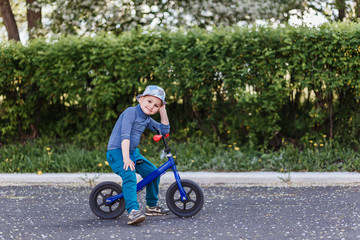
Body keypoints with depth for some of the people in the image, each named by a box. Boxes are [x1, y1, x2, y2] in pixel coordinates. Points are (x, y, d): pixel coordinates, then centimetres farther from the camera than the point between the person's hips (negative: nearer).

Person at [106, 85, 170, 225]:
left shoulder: (147, 119, 12)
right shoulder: (131, 112, -14)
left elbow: (164, 130, 15)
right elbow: (125, 135, -24)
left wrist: (163, 110, 6)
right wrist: (126, 158, -33)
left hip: (133, 152, 9)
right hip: (117, 152, -9)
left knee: (153, 172, 12)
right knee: (129, 175, -31)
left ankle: (152, 206, 29)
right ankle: (133, 211, -43)